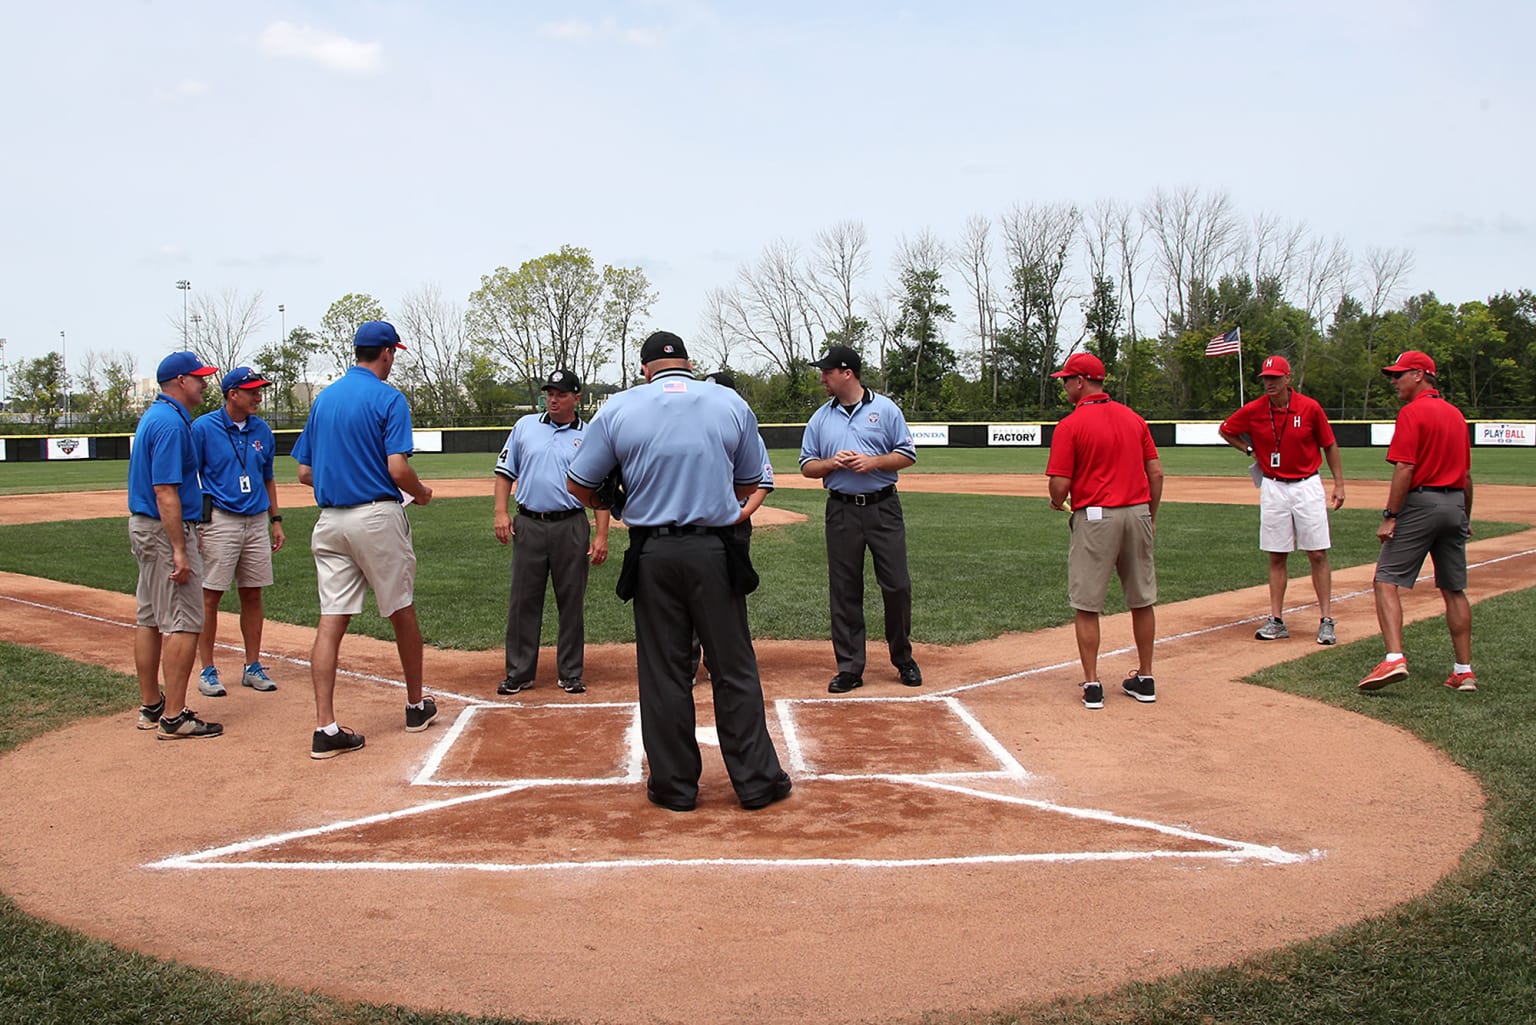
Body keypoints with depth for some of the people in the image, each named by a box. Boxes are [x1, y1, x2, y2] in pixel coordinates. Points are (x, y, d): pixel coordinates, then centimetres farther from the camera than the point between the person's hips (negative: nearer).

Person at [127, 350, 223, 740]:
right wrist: (179, 551, -25)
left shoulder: (153, 415, 14)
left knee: (149, 619, 14)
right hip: (166, 530, -11)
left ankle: (151, 707, 21)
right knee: (183, 623, -8)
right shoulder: (172, 422, -18)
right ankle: (173, 718, -6)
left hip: (142, 527, 11)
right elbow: (165, 492, -23)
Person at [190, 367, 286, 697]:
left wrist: (276, 520, 14)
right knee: (210, 597, -1)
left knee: (253, 595, 9)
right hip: (219, 520, -5)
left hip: (257, 521, 5)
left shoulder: (262, 431, 9)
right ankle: (208, 670, 8)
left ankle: (252, 667, 18)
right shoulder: (203, 428, -5)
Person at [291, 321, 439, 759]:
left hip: (330, 521, 5)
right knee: (402, 613, 12)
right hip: (378, 517, -5)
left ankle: (325, 728, -6)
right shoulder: (388, 398, -8)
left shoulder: (323, 399, 11)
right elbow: (398, 468, -17)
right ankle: (416, 705, 26)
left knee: (331, 621, 0)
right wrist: (420, 491, 3)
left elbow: (305, 472, 12)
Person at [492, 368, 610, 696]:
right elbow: (505, 472, 12)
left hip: (571, 527, -1)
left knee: (572, 602, 4)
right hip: (529, 525, 1)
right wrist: (501, 512, -1)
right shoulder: (525, 426, 9)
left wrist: (601, 535, -6)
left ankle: (571, 674, 14)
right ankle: (519, 673, 11)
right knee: (523, 601, 4)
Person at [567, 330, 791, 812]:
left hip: (652, 555, 0)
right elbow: (748, 484, 12)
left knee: (662, 673, 9)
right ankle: (757, 781, 14)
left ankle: (674, 785, 15)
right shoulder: (732, 404, 4)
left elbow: (578, 486, 4)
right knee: (735, 670, 8)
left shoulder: (619, 408, 0)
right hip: (715, 550, 0)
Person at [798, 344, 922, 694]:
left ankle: (903, 658, 18)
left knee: (897, 586, -1)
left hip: (884, 508, -2)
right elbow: (807, 466, 11)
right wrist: (832, 462, -9)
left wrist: (873, 461, -14)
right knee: (844, 592, 3)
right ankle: (850, 668, 11)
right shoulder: (821, 418, 10)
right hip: (842, 511, 2)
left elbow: (907, 455, 1)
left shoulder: (885, 409, 2)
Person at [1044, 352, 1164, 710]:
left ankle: (1092, 684, 4)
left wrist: (1057, 503, 9)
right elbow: (1156, 472, 8)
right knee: (1142, 600, 14)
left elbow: (1060, 483, -13)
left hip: (1095, 517, -5)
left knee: (1086, 604, 4)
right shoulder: (1133, 418, 8)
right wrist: (1150, 517, 17)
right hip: (1138, 513, 5)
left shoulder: (1070, 425, -9)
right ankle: (1145, 679, 22)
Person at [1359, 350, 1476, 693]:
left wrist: (1390, 517, -17)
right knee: (1454, 590, 13)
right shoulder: (1456, 414, 15)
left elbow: (1404, 469, -18)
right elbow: (1466, 474, 18)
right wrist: (1466, 518, 26)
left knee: (1387, 580, -7)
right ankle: (1464, 671, 15)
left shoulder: (1413, 412, -9)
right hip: (1455, 505, 8)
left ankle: (1394, 658, -22)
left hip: (1420, 503, -8)